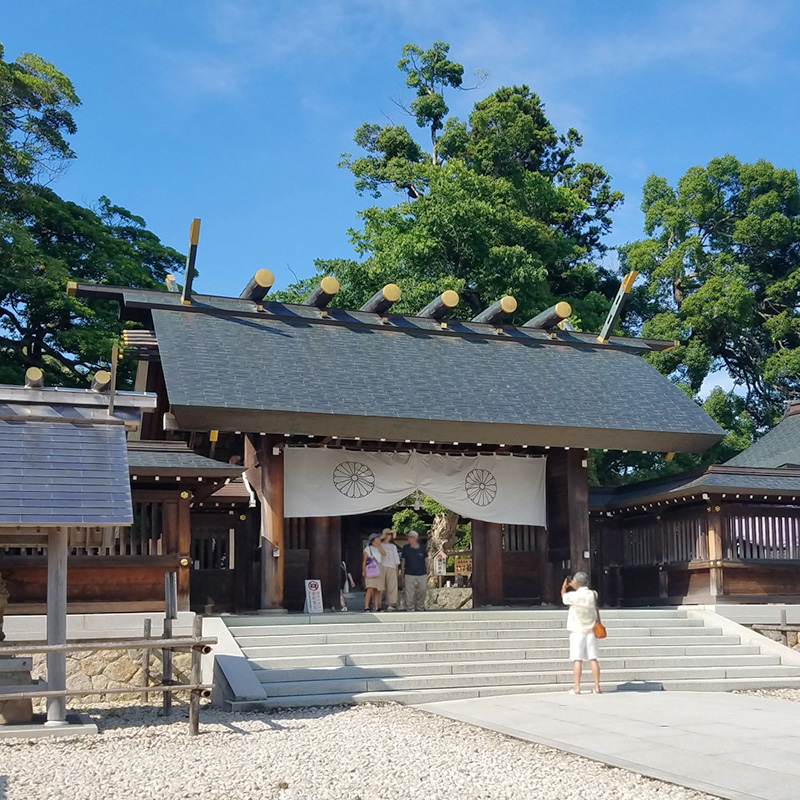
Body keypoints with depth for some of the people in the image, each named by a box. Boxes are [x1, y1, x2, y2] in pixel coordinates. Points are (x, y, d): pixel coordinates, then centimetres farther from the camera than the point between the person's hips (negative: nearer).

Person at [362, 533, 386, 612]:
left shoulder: (379, 549, 18)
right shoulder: (367, 549, 3)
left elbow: (384, 554, -2)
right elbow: (364, 560, -1)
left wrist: (378, 546, -2)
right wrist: (363, 571, -10)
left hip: (379, 570, 6)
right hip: (370, 571, -6)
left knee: (377, 590, 3)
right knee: (370, 589, -16)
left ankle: (376, 608, 7)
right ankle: (366, 607, -19)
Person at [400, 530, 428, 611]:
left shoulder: (422, 549, 3)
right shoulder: (406, 548, 0)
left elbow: (426, 561, 14)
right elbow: (403, 561, 6)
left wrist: (427, 571, 14)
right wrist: (402, 572, 7)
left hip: (422, 574, 2)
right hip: (409, 574, -2)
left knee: (422, 591, 8)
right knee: (409, 593, -4)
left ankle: (420, 607, 24)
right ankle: (410, 608, 5)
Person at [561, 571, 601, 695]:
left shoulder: (574, 596, -13)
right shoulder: (593, 594, -1)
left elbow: (563, 595, 7)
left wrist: (565, 584, 25)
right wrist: (573, 586, 26)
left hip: (577, 632, -4)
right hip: (591, 631, 4)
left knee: (577, 660, -3)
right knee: (593, 659, 5)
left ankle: (577, 688, -3)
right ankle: (597, 687, 4)